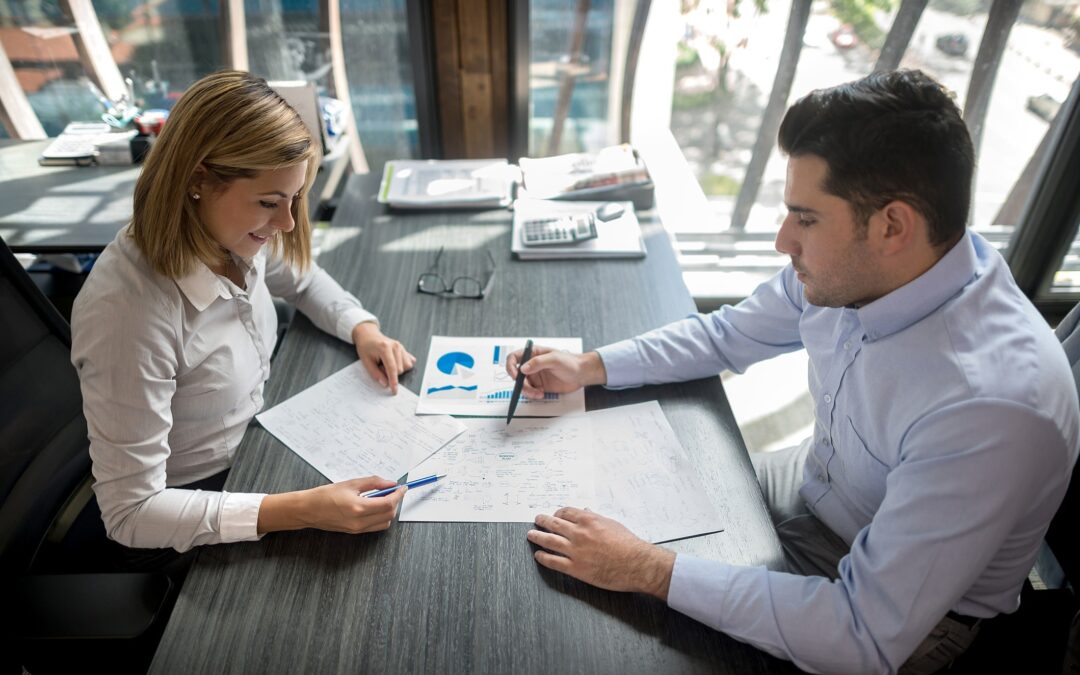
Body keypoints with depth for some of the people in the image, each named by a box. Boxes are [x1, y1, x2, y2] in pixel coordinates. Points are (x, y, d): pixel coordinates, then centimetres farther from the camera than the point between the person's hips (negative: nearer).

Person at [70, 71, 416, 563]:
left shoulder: (235, 235, -13)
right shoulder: (128, 310, -33)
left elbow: (302, 279, 11)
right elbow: (131, 513, -27)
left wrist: (362, 328, -8)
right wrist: (301, 510, -37)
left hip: (255, 450, 6)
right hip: (182, 527, -6)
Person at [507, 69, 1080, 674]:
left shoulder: (994, 406, -38)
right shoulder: (849, 267, -17)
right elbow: (729, 334, 0)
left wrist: (651, 570, -34)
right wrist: (588, 367, -9)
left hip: (911, 613, -5)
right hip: (814, 486, 6)